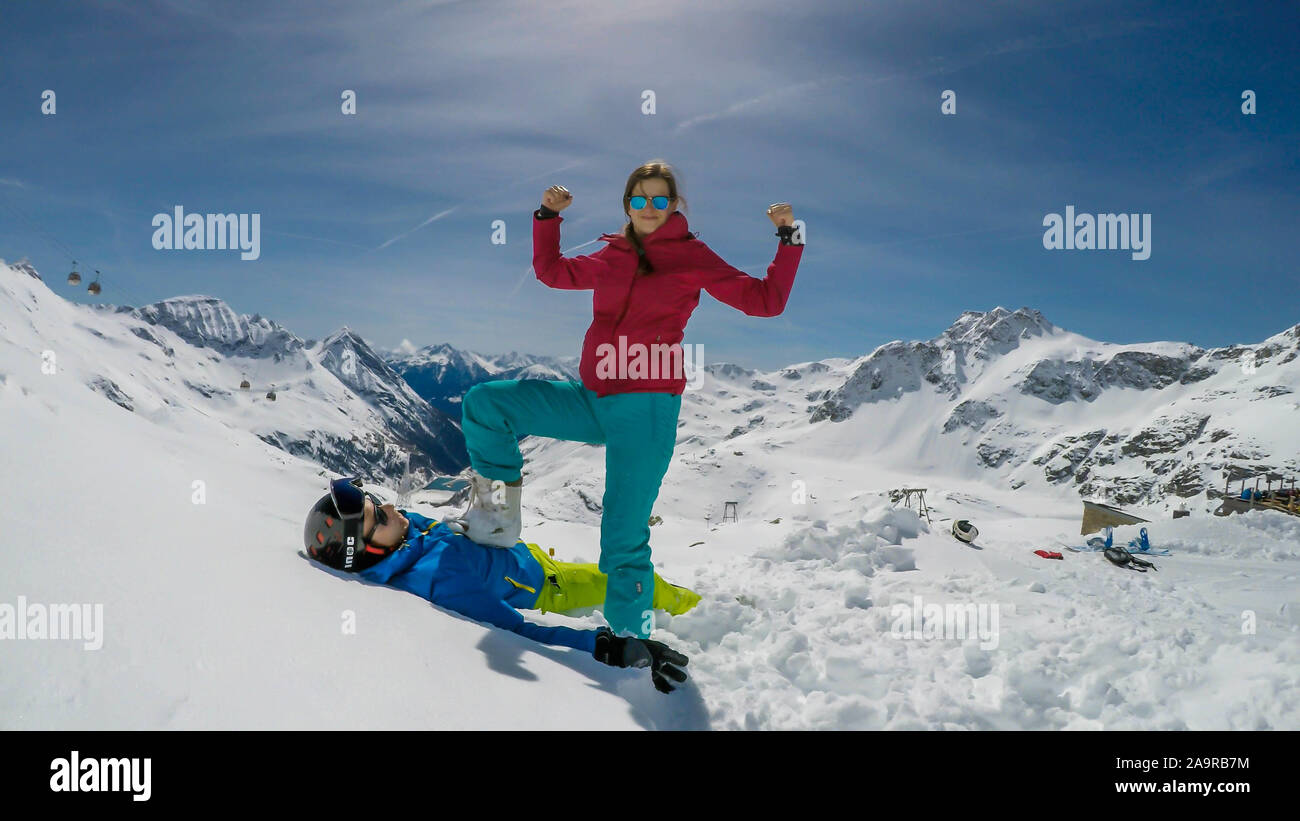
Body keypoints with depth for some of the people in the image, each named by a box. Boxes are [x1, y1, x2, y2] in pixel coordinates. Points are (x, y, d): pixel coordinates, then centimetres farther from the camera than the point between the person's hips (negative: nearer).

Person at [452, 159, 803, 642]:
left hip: (647, 408, -5)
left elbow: (765, 300, 0)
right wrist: (549, 216, 19)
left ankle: (631, 640, 8)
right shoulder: (612, 257, 15)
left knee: (623, 540, -8)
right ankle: (498, 513, 8)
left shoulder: (691, 257, 2)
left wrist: (789, 238, -7)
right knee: (484, 402, -2)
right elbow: (551, 271, 29)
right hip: (591, 399, 5)